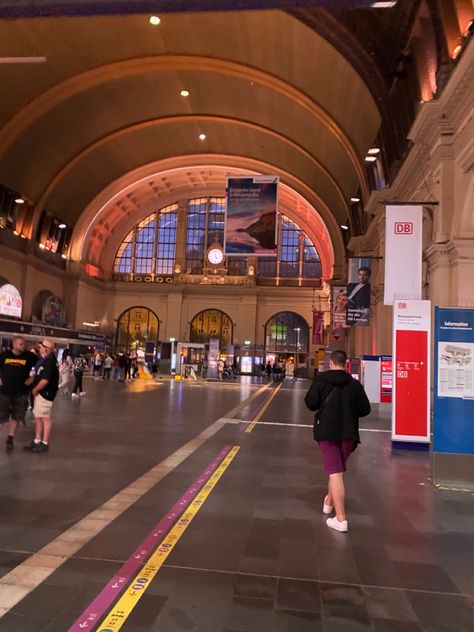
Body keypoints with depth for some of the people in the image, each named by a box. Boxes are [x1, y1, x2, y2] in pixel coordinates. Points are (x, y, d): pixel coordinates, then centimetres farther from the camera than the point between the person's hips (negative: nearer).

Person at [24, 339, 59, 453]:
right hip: (40, 392, 10)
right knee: (38, 417, 17)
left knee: (45, 418, 0)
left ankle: (44, 444, 10)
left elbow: (45, 380, -25)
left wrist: (35, 390, -11)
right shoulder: (46, 359, 10)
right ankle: (37, 441, 28)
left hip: (45, 393, -10)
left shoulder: (49, 362, -22)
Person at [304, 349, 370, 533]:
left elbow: (310, 404, -8)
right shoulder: (355, 384, -2)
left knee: (335, 472, -4)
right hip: (348, 432, 3)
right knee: (337, 468, 23)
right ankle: (329, 502, 41)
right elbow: (365, 409, -2)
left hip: (326, 431, -3)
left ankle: (340, 519, -9)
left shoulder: (320, 380, -6)